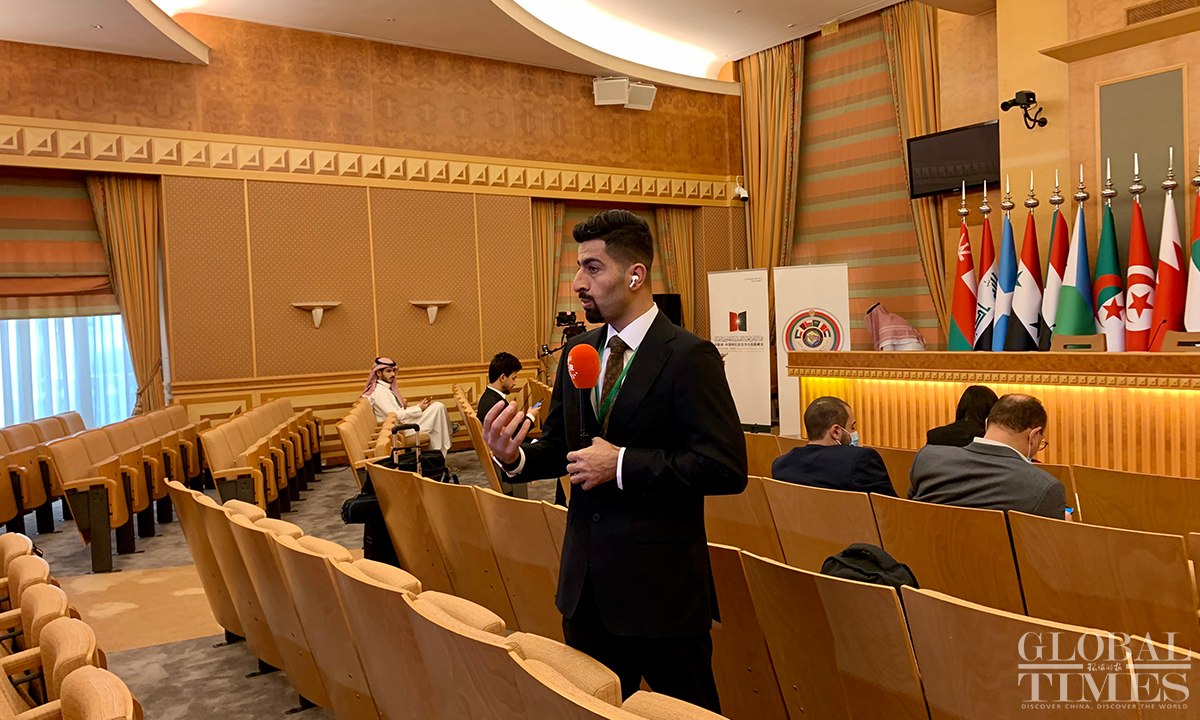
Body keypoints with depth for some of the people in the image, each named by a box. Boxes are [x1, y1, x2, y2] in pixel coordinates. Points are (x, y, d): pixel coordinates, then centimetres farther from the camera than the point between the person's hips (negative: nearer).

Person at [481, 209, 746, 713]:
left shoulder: (689, 357, -14)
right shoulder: (577, 351, 7)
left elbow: (728, 468, -19)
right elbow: (559, 445, 12)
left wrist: (624, 464, -21)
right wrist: (515, 456, -10)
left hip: (662, 583, -6)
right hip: (585, 581, 7)